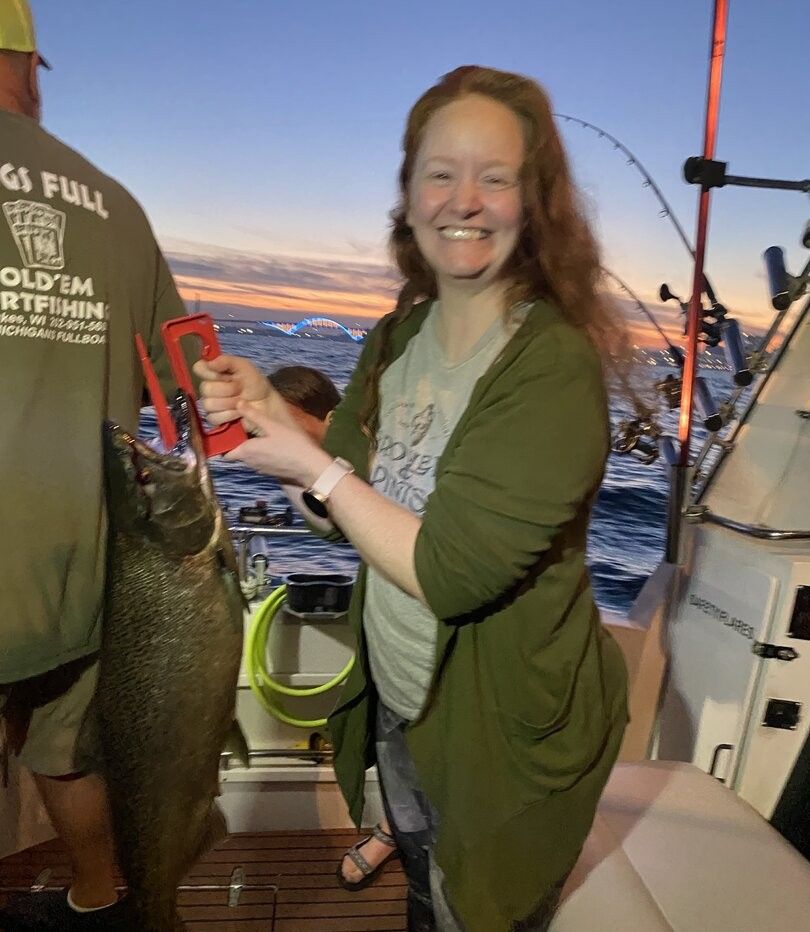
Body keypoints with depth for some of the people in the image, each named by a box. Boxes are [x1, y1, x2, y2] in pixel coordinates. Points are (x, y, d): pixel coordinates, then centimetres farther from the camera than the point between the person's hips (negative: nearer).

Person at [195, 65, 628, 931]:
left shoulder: (554, 364, -27)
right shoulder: (397, 337, -5)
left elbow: (451, 574, -30)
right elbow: (343, 508, -1)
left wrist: (314, 466, -23)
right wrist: (265, 412, -16)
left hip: (503, 731, -5)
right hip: (394, 701, 6)